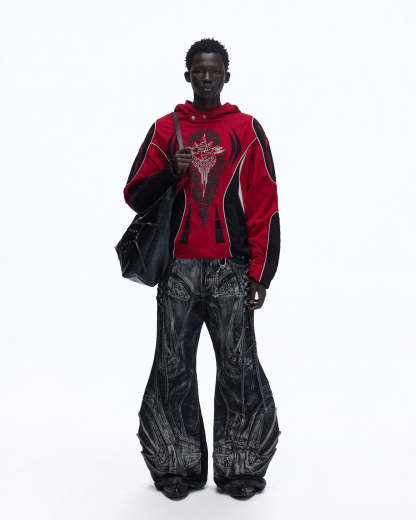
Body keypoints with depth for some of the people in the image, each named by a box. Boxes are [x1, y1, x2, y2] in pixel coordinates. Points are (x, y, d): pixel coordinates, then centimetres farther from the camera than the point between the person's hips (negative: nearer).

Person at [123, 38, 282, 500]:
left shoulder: (247, 130, 8)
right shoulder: (165, 129, 12)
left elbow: (265, 207, 4)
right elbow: (135, 196, 10)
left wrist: (259, 274, -3)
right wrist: (170, 173, -10)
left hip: (231, 271, -1)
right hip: (179, 270, 1)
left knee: (238, 368, -1)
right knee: (174, 368, 2)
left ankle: (240, 467, 11)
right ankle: (178, 465, 14)